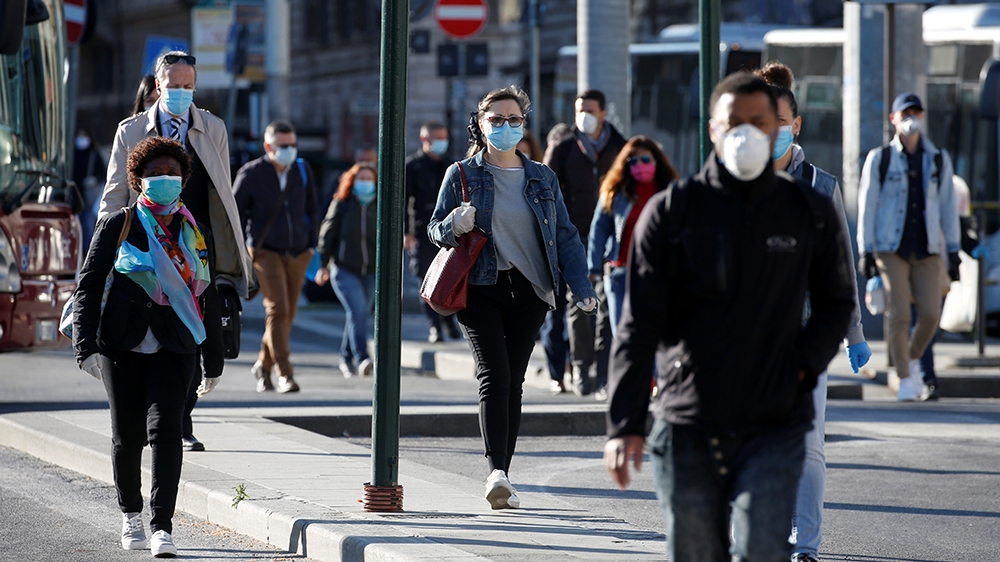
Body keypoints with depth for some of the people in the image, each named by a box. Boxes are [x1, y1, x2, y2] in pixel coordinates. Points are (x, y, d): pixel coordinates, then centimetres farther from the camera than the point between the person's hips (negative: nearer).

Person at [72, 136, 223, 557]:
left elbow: (208, 300, 17)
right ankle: (130, 514, 29)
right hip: (122, 348, -1)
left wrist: (213, 364, 18)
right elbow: (88, 288, 0)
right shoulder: (117, 226, 2)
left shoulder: (197, 235, 11)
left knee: (165, 428, -14)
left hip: (174, 349, 1)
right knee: (127, 436, 6)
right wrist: (86, 346, -12)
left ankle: (162, 528, -16)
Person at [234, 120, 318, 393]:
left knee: (287, 314, 7)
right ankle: (285, 374, -18)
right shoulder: (251, 174, -7)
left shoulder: (302, 171, 5)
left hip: (297, 254, 4)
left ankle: (263, 365, 27)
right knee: (277, 309, -17)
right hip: (266, 251, -4)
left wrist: (311, 244, 12)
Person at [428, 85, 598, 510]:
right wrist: (455, 227, -17)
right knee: (494, 375, -17)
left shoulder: (542, 178, 11)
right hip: (480, 288, -3)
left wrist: (582, 287, 1)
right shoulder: (462, 175, 4)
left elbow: (565, 236, 12)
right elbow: (435, 229, 7)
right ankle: (496, 472, -27)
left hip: (528, 291, 3)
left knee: (513, 381, 4)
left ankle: (502, 478, 10)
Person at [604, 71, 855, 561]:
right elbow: (637, 327, -2)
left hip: (774, 428, 0)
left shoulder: (811, 214, 6)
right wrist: (624, 424, -11)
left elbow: (835, 305, 19)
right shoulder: (671, 212, 1)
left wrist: (803, 368, -1)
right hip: (686, 427, 0)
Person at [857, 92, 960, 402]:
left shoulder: (939, 159, 9)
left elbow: (948, 206, 11)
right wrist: (866, 252, -4)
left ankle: (913, 360, 20)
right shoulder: (879, 158, 3)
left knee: (930, 314, -8)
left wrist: (953, 251, 6)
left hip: (927, 249, 2)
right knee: (899, 315, -9)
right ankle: (905, 380, 1)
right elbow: (867, 205, 2)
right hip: (890, 249, -2)